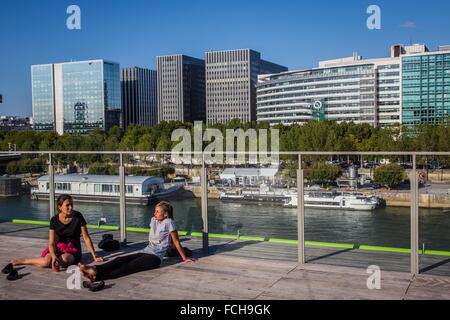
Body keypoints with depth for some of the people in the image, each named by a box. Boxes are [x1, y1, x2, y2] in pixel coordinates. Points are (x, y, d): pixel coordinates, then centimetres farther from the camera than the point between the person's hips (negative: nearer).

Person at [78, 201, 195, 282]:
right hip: (145, 251, 8)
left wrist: (185, 258, 3)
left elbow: (176, 242, -1)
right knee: (120, 260, -19)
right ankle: (95, 269, -42)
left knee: (129, 266, -30)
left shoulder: (168, 222, -5)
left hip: (155, 256, -8)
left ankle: (98, 276, -53)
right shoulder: (153, 220, 17)